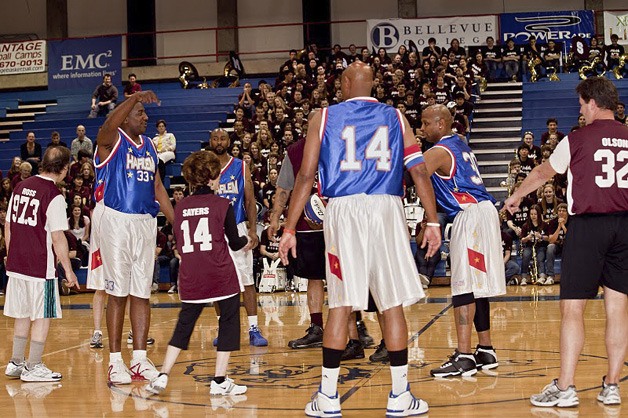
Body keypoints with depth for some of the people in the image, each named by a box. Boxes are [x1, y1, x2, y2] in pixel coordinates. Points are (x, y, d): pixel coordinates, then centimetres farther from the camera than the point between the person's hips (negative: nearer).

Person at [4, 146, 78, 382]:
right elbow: (57, 238, -15)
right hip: (40, 267, -7)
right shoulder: (54, 196, -13)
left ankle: (16, 363, 26)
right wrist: (68, 270, -7)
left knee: (22, 315, 18)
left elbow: (8, 226, 13)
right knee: (43, 316, 4)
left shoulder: (21, 187, 8)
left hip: (16, 264, 7)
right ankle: (33, 367, 9)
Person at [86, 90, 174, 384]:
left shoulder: (149, 145, 14)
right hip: (115, 220, -6)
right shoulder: (112, 140, -5)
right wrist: (134, 97, -41)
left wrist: (176, 222, 11)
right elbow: (109, 126, -30)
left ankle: (140, 359, 14)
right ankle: (115, 361, 6)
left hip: (145, 222, 6)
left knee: (142, 293, 7)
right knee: (117, 293, -1)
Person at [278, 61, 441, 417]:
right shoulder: (395, 117, 14)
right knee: (394, 303, 5)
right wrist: (433, 222, 6)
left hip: (344, 210, 0)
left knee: (342, 304, 5)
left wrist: (290, 229, 7)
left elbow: (306, 176, 4)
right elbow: (419, 170, 4)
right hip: (386, 208, 1)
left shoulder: (324, 117, 10)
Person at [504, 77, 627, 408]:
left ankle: (565, 387, -1)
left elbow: (542, 173, 15)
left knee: (572, 308, 0)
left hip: (587, 225, -4)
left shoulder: (577, 139, -1)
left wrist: (516, 197, 31)